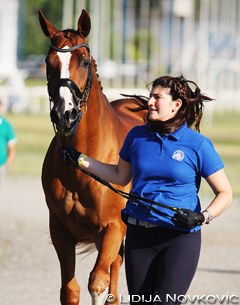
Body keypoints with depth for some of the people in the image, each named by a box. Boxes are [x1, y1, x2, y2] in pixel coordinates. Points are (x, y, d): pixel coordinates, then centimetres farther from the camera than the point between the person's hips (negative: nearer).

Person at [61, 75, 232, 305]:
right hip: (139, 236, 5)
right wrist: (81, 160, 17)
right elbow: (121, 176, 21)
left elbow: (224, 193, -3)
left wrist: (203, 217, -19)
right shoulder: (137, 136, 6)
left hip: (180, 238, -5)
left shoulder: (198, 144, -6)